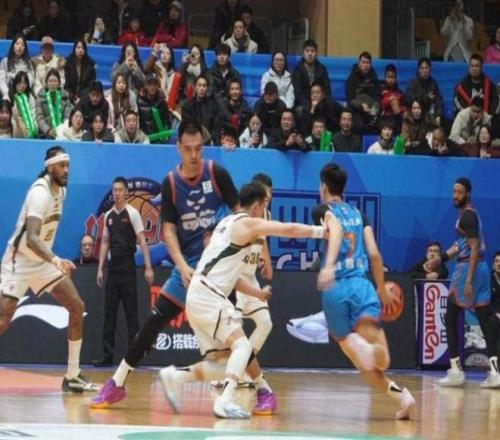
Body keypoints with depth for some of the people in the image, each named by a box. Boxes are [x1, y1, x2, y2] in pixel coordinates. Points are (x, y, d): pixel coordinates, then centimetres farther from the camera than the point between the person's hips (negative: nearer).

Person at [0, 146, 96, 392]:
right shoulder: (40, 193, -25)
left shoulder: (61, 190, 3)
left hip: (43, 261, 8)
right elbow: (31, 237, -37)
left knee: (77, 307, 0)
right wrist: (56, 260, -50)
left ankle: (72, 376, 5)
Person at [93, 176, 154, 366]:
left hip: (128, 269, -6)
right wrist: (100, 269, 10)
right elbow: (105, 243, 16)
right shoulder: (108, 216, 12)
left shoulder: (132, 213, -5)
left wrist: (148, 268, -14)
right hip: (112, 269, 6)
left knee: (131, 313, -3)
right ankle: (108, 354, 8)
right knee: (109, 313, 5)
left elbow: (142, 241, -8)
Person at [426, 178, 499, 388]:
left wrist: (468, 280, -24)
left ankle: (456, 371, -2)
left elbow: (475, 248, -20)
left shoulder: (467, 215, -14)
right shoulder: (469, 214, 18)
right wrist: (440, 259, 15)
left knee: (450, 319, -1)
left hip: (468, 268, -10)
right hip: (481, 269, 10)